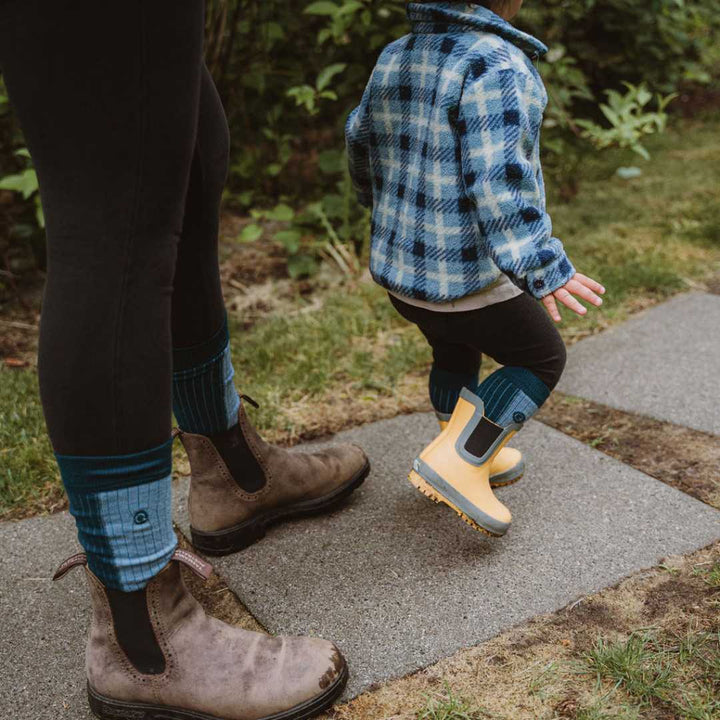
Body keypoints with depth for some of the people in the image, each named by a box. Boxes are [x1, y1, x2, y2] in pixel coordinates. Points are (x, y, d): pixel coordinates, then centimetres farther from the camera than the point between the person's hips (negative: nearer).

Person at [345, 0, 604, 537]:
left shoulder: (393, 60, 5)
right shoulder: (496, 65, -21)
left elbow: (360, 143, 18)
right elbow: (498, 178, -31)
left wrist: (379, 200, 36)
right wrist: (542, 266, -31)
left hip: (400, 268, 8)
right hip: (470, 276, -8)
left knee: (455, 355, 29)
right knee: (542, 358, 13)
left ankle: (479, 456, 42)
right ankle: (457, 460, 3)